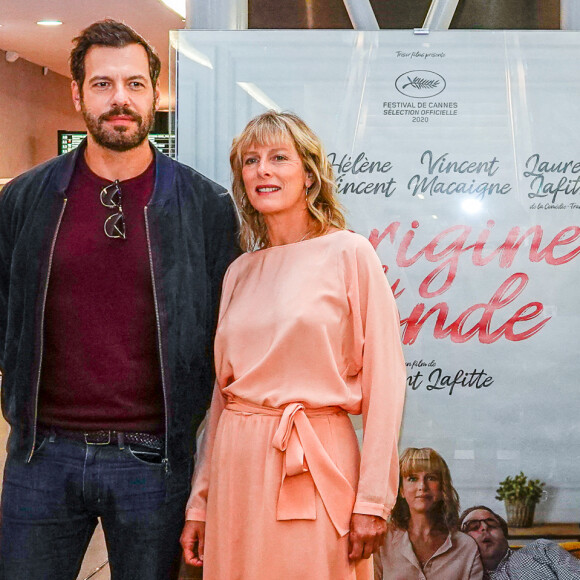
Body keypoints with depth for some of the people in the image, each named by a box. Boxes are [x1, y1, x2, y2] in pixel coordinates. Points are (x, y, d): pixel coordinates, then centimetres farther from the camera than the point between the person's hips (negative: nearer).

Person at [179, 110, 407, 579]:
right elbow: (223, 390, 13)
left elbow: (384, 380, -7)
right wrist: (199, 502, 12)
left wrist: (373, 500, -12)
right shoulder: (239, 272, 11)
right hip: (237, 466, 5)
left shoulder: (348, 253, -4)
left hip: (315, 467, -4)